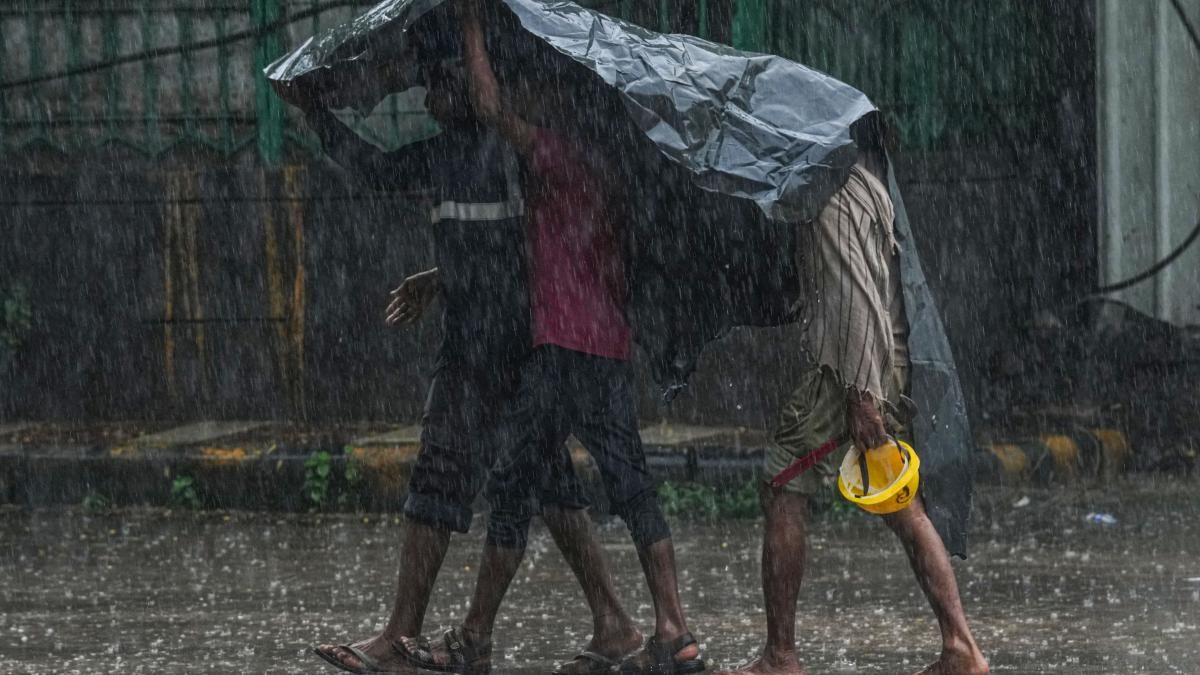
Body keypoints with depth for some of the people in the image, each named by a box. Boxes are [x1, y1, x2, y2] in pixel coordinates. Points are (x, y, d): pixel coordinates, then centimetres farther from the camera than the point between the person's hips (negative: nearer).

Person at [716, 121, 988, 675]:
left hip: (848, 368, -9)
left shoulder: (835, 197, -14)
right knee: (903, 507, 10)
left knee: (783, 494, -1)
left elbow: (855, 296, -20)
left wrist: (860, 394, -23)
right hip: (890, 367, 9)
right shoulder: (871, 183, 15)